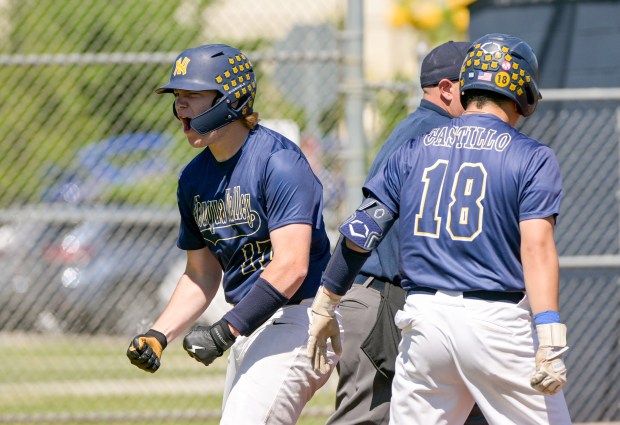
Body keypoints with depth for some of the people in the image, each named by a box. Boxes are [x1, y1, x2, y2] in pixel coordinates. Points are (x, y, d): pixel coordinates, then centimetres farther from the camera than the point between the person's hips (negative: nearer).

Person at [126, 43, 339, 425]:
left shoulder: (277, 161, -17)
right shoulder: (195, 178, 10)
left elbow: (291, 267, -25)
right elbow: (202, 274, 19)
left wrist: (226, 330, -26)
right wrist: (159, 335, 5)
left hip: (299, 319, -9)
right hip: (250, 329, 9)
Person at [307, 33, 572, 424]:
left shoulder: (414, 152, 11)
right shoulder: (533, 158, -1)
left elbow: (360, 233, 7)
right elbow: (536, 247, -13)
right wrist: (549, 340, -19)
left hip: (425, 320, 4)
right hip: (499, 324, -4)